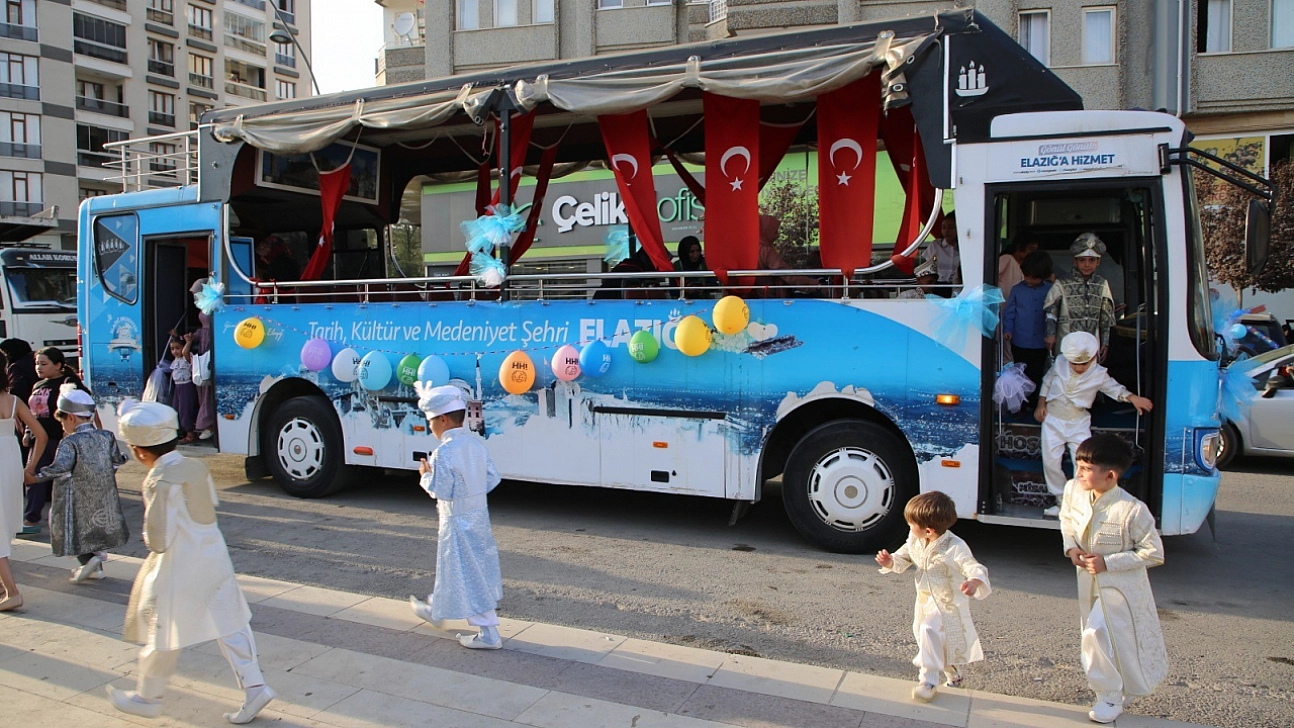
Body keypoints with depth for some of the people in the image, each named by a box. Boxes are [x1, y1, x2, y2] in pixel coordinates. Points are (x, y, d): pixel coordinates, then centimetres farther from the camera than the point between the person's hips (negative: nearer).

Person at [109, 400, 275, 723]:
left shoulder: (159, 482, -21)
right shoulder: (196, 467, 1)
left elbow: (159, 541, -21)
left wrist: (149, 533, 0)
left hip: (178, 570, -7)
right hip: (214, 556, 7)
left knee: (162, 634, 12)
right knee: (229, 625, 11)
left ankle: (147, 698, 31)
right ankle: (254, 687, 10)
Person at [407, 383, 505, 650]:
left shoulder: (444, 451, -21)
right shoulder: (476, 443, 3)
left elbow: (440, 491, -21)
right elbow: (492, 478, 6)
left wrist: (426, 475, -5)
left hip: (457, 521, -8)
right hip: (479, 514, 8)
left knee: (469, 577, -2)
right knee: (451, 565, 24)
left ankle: (488, 634, 1)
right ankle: (437, 609, 44)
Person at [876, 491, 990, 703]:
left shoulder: (955, 548, -27)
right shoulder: (915, 541, -6)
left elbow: (975, 569, -31)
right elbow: (903, 558, 6)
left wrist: (974, 582, -54)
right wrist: (890, 562, -17)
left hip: (949, 606, -8)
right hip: (925, 603, 8)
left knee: (929, 630, -27)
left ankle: (927, 680, -11)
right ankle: (953, 675, 46)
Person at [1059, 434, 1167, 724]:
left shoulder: (1132, 510, -29)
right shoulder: (1073, 490, -12)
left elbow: (1154, 554, -19)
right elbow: (1066, 519, 10)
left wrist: (1108, 563, -24)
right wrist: (1071, 547, -7)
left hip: (1120, 586, -6)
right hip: (1088, 580, 6)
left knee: (1095, 635, -14)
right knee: (1096, 636, 19)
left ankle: (1111, 696, 11)